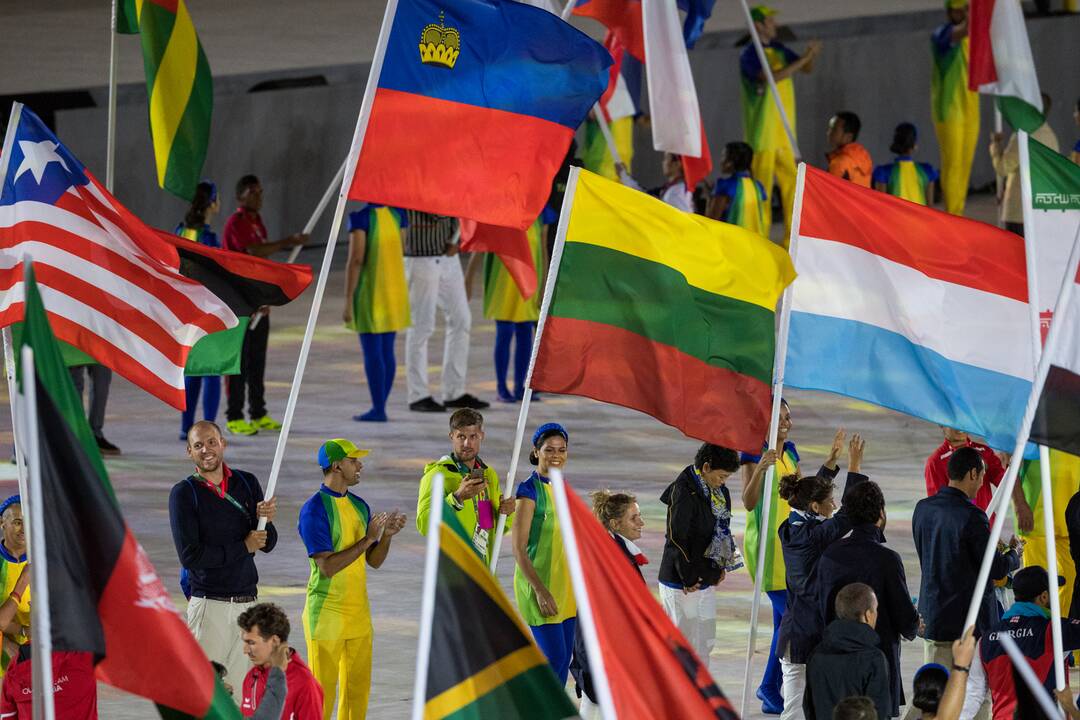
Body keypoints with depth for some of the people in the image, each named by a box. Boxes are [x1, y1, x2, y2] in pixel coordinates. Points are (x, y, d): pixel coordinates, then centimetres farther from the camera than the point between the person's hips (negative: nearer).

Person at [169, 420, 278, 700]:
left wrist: (265, 519, -17)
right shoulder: (184, 493, -4)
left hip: (247, 601, 4)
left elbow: (268, 543, 6)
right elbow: (189, 556, -12)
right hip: (209, 602, -4)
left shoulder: (247, 483, 8)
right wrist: (244, 547, -8)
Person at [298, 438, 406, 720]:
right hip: (327, 612, -7)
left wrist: (387, 535, -6)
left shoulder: (359, 506, 11)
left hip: (359, 612, 7)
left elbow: (374, 561, 13)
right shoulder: (314, 509, -12)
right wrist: (367, 539, -18)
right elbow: (328, 566, -20)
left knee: (358, 687, 9)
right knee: (323, 688, -5)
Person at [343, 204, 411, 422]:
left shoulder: (361, 218, -15)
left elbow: (356, 259, -19)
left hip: (369, 293, -6)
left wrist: (348, 301, -16)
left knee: (372, 352, -2)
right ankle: (380, 407, 16)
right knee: (387, 351, 12)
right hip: (394, 293, 6)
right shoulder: (398, 214, 4)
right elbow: (401, 251, 9)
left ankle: (378, 409, -3)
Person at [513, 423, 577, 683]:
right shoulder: (530, 490, -12)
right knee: (554, 657, -12)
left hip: (565, 583, 8)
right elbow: (519, 549, -15)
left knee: (563, 659, 7)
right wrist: (540, 590, -21)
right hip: (539, 584, -8)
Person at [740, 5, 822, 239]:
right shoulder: (749, 55, -9)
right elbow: (773, 76, -24)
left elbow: (806, 69, 16)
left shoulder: (778, 49, 14)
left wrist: (811, 56, -7)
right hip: (763, 130, -7)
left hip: (784, 131, 7)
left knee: (791, 183, 5)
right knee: (762, 184, -7)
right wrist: (804, 59, -22)